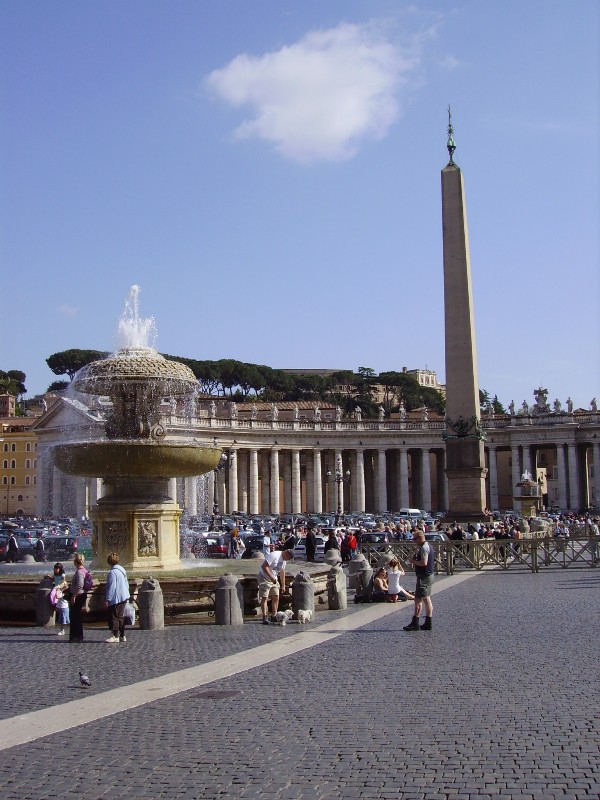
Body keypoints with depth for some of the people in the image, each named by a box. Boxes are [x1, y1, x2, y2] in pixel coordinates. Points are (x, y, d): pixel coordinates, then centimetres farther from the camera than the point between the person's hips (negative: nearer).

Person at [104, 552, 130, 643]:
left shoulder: (112, 572, -17)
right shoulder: (122, 570, 11)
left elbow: (111, 587, -20)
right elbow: (127, 584, 17)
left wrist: (107, 599, -15)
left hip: (115, 598, -9)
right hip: (124, 597, 9)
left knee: (113, 617, -1)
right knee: (120, 616, 15)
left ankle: (115, 636, -1)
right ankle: (122, 636, 18)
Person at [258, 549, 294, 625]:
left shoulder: (284, 560, 6)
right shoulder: (274, 555, -23)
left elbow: (282, 572, 18)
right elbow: (264, 566, -28)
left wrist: (283, 585, 18)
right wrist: (271, 577, -31)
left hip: (274, 579, 8)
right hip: (265, 578, -8)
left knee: (276, 598, 6)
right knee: (264, 598, -9)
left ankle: (274, 616, 15)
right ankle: (264, 617, -7)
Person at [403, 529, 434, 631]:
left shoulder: (424, 548, -18)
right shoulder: (428, 546, 15)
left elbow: (424, 562, -27)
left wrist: (414, 561, -12)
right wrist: (415, 561, 9)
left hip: (424, 577, -11)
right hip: (429, 575, 11)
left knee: (418, 600, -8)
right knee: (427, 599, 13)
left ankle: (415, 623, -8)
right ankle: (428, 623, 16)